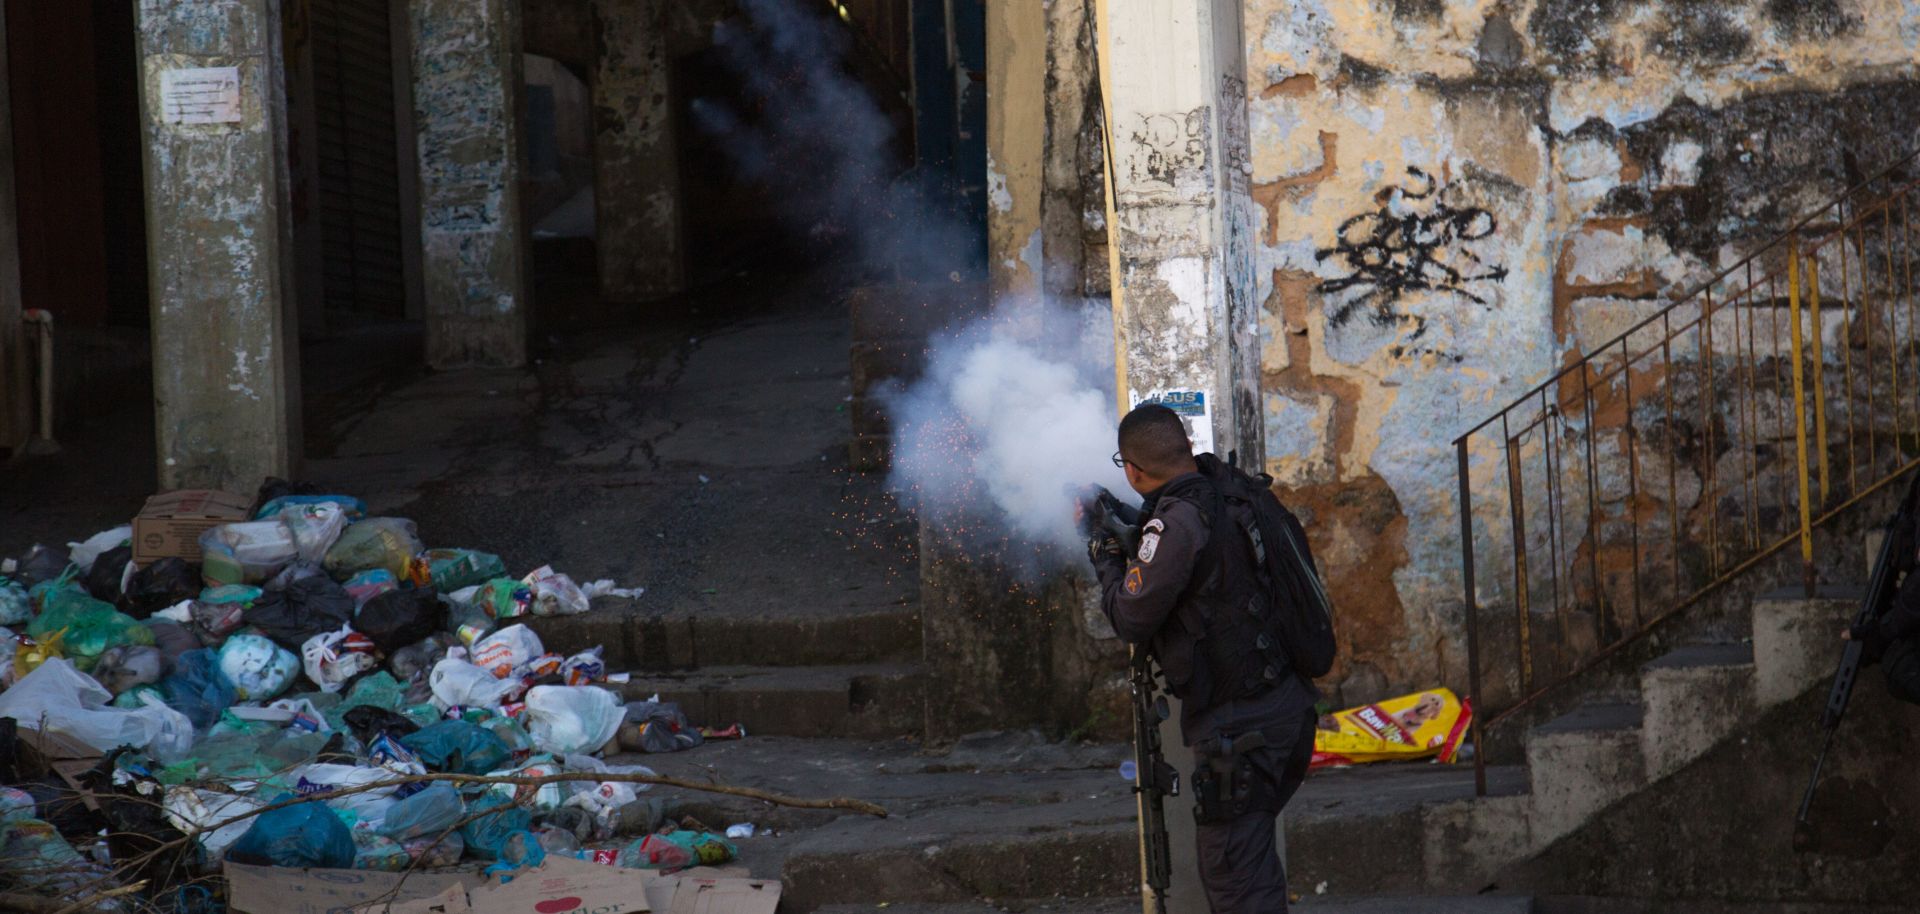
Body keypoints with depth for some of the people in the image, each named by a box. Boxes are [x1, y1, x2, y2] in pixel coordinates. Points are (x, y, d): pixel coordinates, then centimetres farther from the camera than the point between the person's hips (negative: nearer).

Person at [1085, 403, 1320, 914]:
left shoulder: (1178, 524, -19)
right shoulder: (1237, 496, 6)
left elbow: (1133, 620, -12)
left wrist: (1108, 563, 5)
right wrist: (1133, 537, 24)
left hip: (1238, 727, -9)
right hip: (1290, 707, 9)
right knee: (1254, 854, 22)